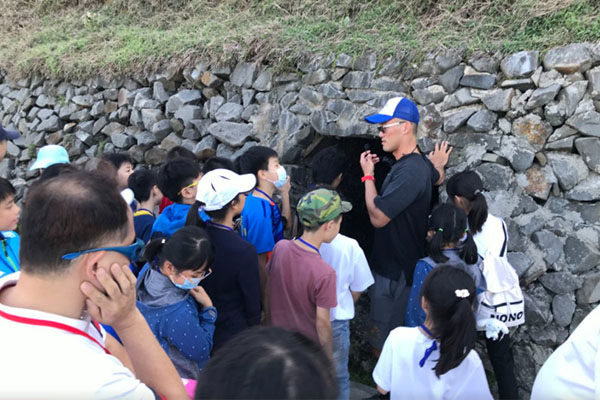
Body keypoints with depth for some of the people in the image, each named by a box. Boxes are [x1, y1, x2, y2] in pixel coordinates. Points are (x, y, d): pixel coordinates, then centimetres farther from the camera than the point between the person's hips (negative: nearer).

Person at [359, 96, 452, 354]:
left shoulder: (409, 171, -26)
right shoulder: (420, 164, 7)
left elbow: (377, 217, -29)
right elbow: (438, 178, 31)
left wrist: (368, 175, -15)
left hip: (396, 274, -10)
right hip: (392, 266, 10)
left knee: (383, 347, 0)